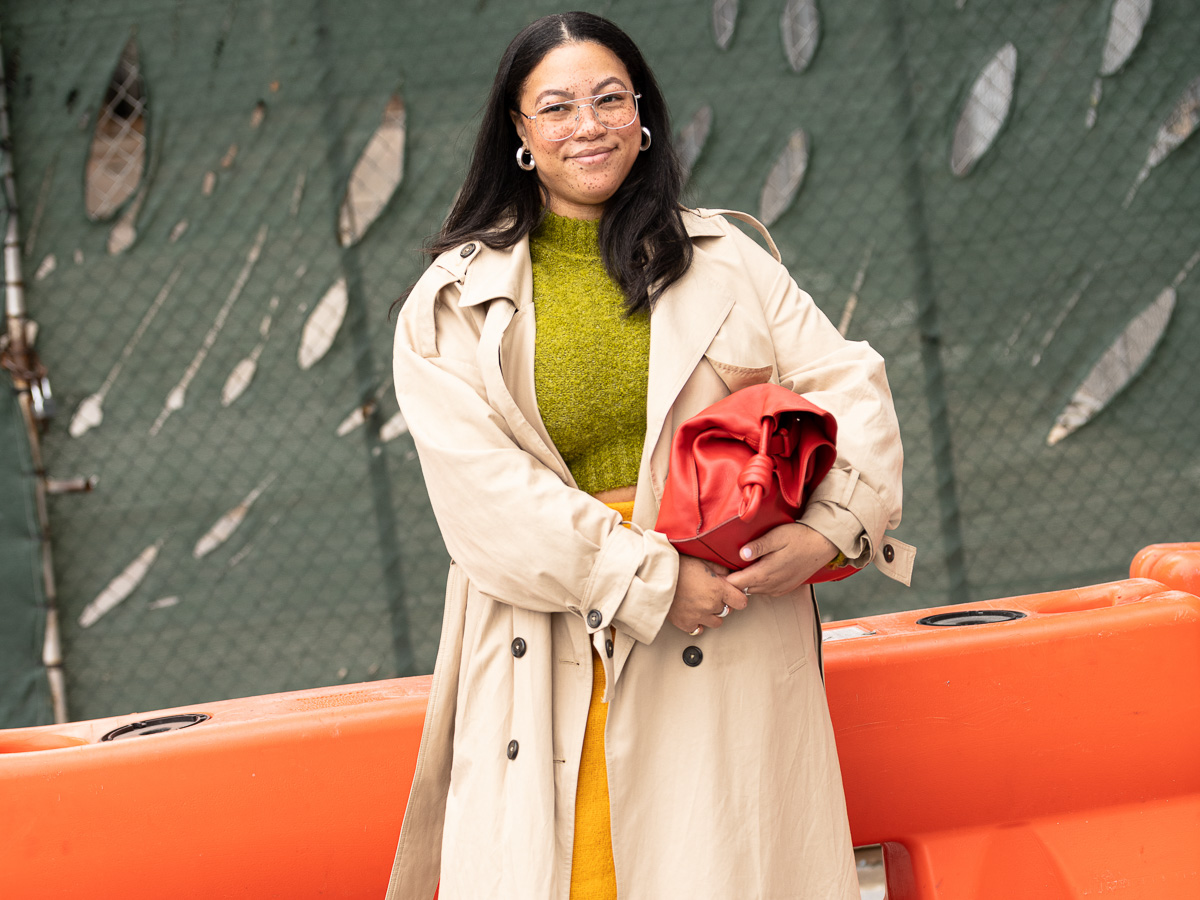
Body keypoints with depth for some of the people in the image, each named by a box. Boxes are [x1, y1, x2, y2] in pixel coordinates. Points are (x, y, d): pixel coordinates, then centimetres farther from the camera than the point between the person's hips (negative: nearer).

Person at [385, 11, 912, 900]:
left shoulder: (724, 261, 10)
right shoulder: (455, 303, 4)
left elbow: (850, 387, 6)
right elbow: (480, 489, -6)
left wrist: (829, 531, -13)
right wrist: (648, 578, -14)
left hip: (724, 646, 1)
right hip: (550, 664, -1)